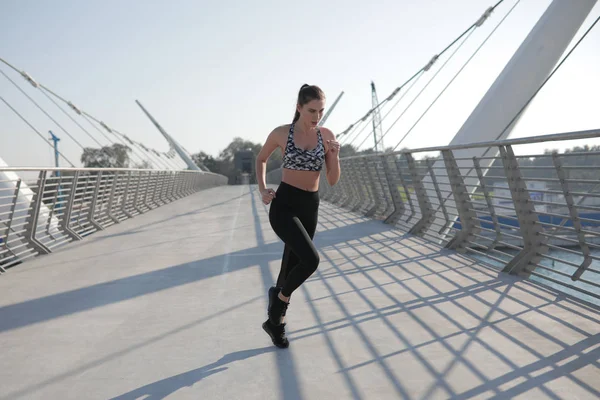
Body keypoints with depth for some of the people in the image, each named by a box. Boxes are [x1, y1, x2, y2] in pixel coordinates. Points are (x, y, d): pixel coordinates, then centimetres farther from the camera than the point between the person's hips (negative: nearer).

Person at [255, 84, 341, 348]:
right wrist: (262, 190, 1)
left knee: (292, 267, 14)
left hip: (310, 208, 4)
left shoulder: (327, 136, 0)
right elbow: (261, 159, 13)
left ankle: (274, 321, 35)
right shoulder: (281, 133, -6)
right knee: (311, 260, -24)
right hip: (283, 206, -4)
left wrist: (334, 155, -15)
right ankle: (281, 297, 5)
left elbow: (333, 181, 2)